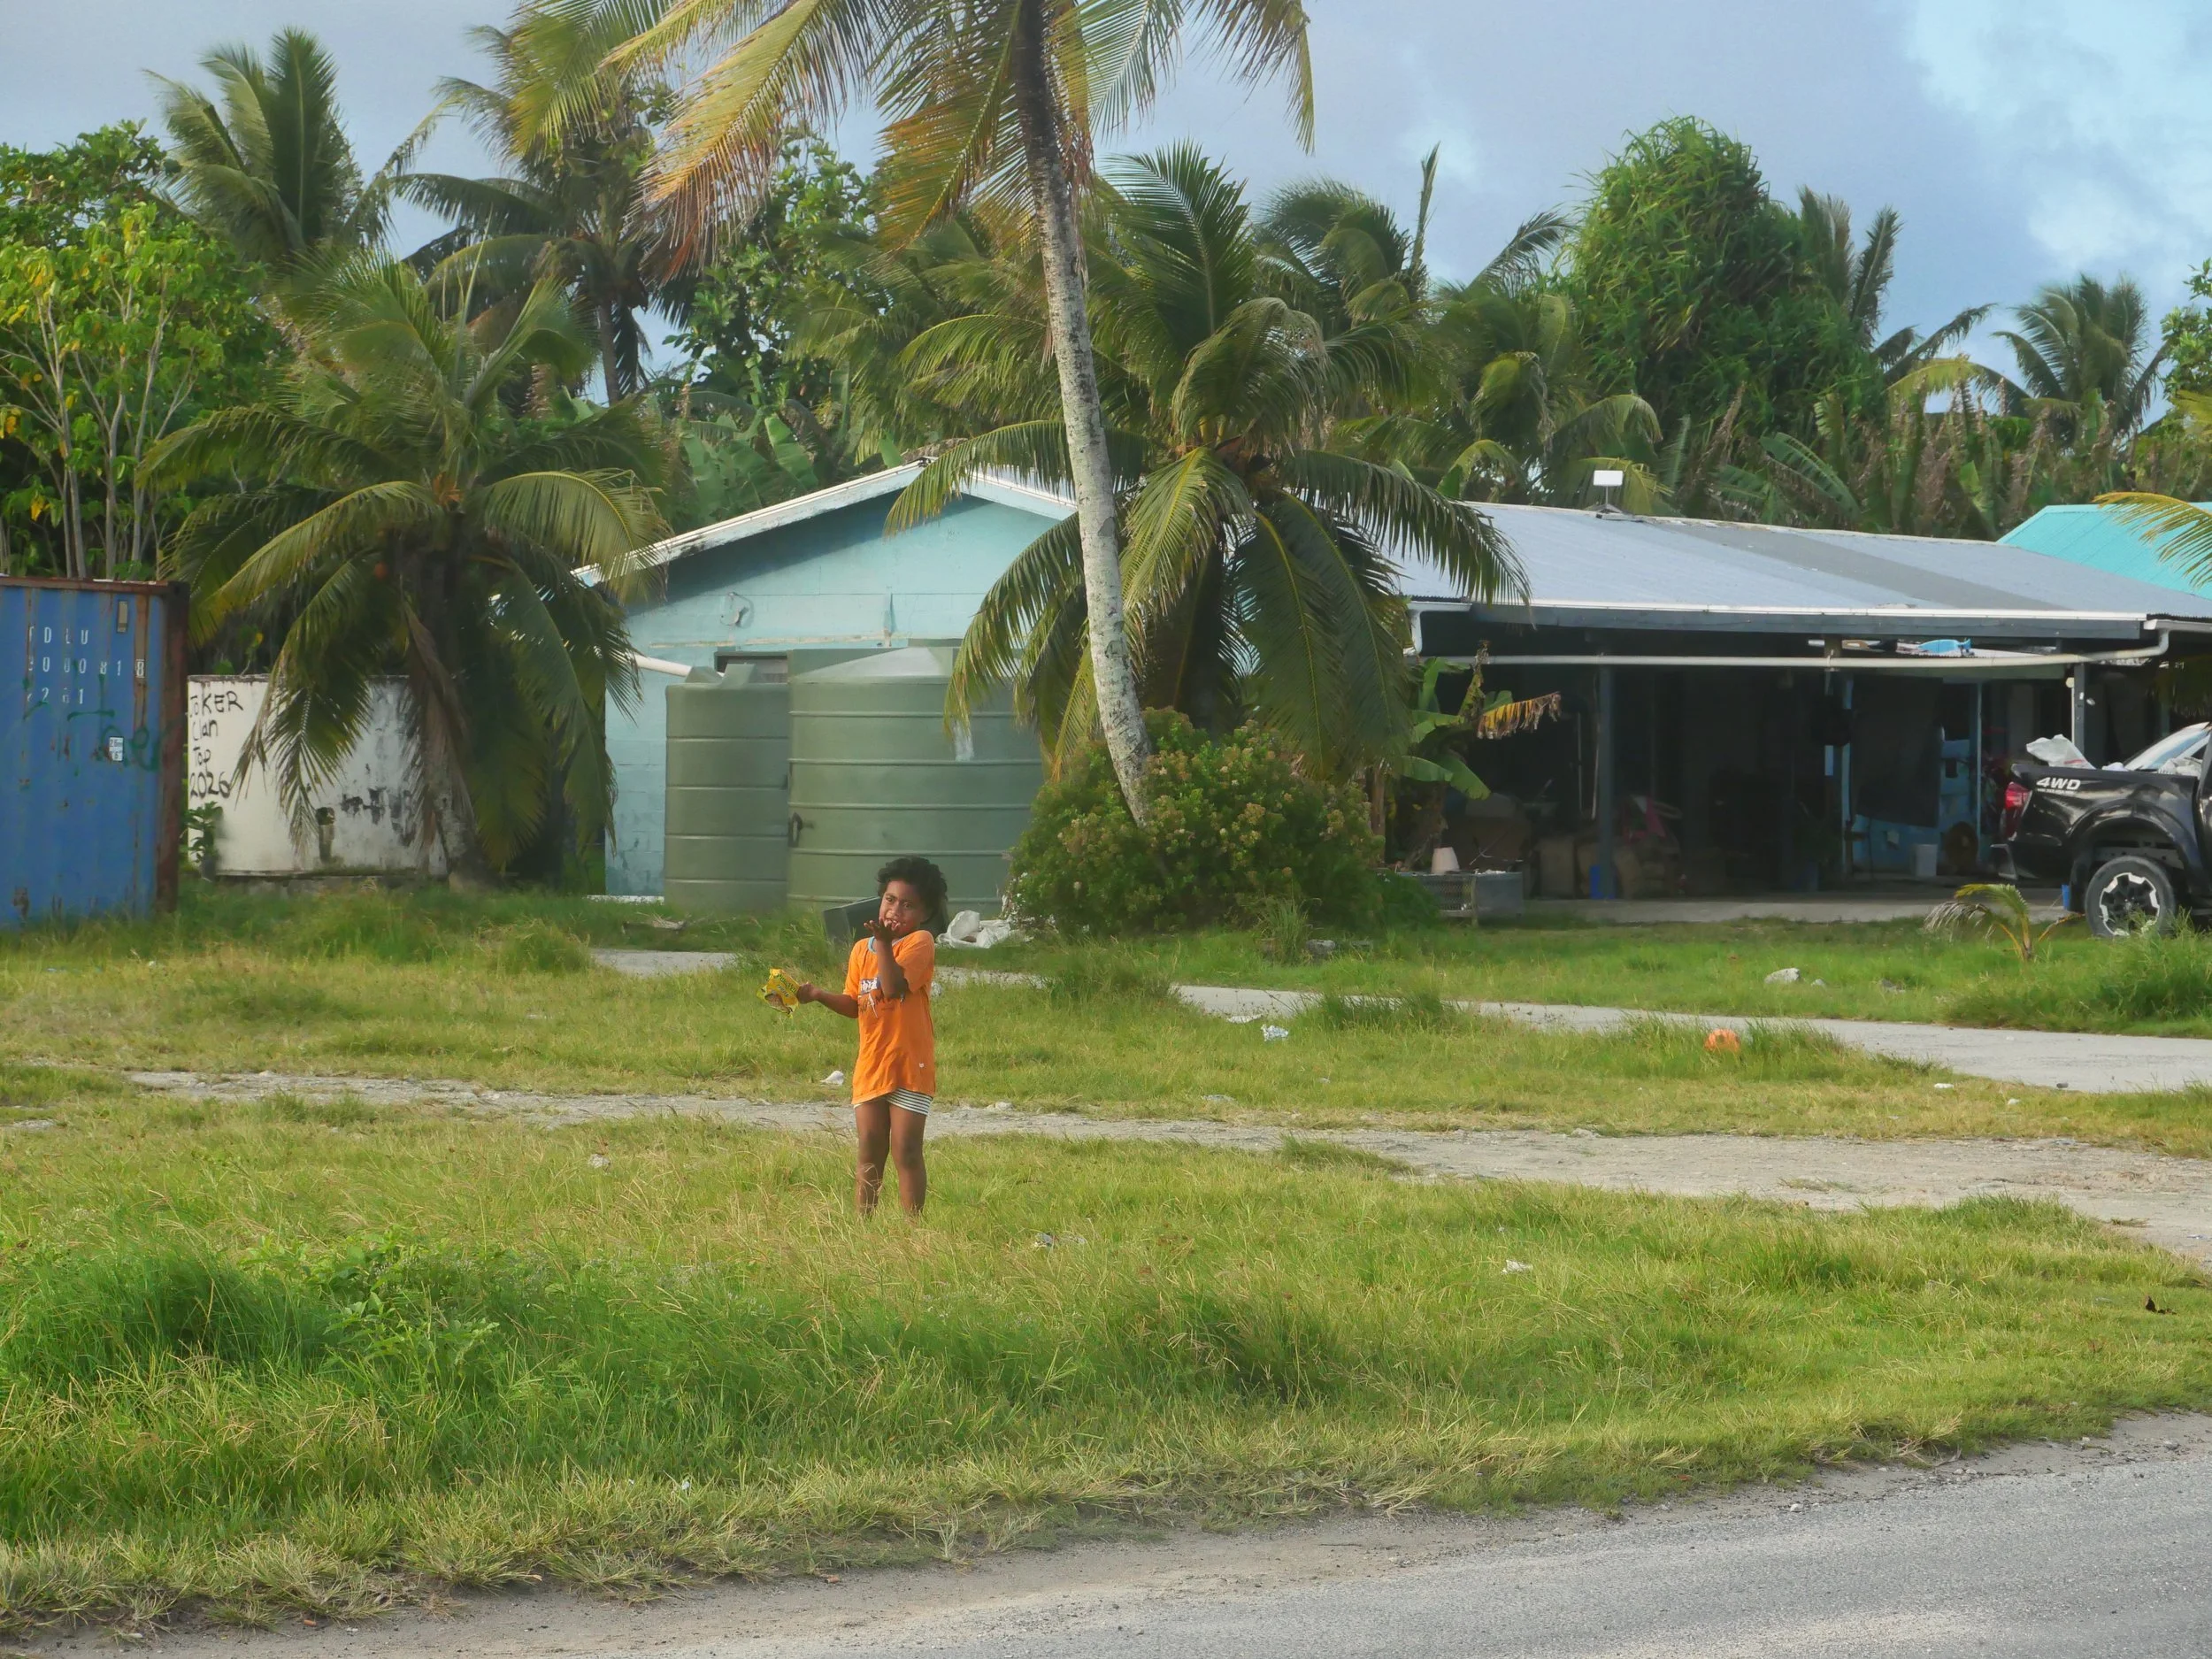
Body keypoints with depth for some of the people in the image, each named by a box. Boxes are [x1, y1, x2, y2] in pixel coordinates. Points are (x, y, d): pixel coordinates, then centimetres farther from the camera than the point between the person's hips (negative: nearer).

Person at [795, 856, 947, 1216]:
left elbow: (894, 987, -21)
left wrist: (883, 943, -24)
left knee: (906, 1151, -4)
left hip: (910, 1065, -5)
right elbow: (854, 1005, 13)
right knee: (870, 1152, 7)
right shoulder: (862, 948, 12)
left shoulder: (920, 942, -7)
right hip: (870, 1065, 5)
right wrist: (817, 995, 0)